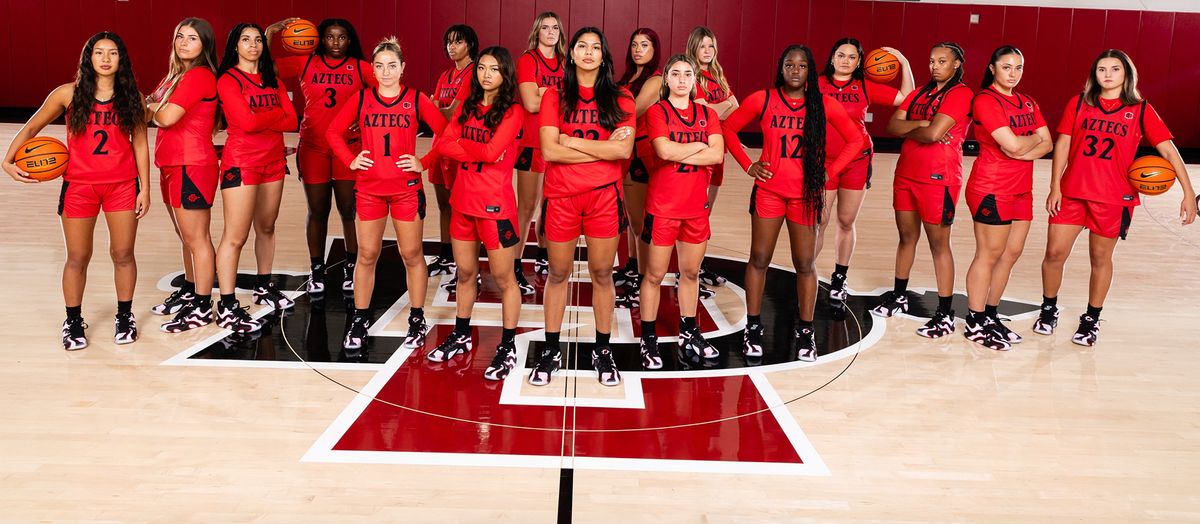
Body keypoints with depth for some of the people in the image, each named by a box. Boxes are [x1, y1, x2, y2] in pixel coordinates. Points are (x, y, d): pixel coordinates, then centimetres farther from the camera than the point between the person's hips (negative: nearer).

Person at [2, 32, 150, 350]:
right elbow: (32, 127, 8)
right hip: (79, 185, 0)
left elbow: (140, 144, 4)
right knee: (78, 257, 6)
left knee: (123, 254, 5)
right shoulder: (69, 94, -1)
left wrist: (144, 188, 0)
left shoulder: (131, 97, 1)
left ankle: (124, 317, 21)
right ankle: (73, 322, 21)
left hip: (122, 185, 0)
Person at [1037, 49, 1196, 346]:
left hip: (1114, 198, -1)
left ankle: (1092, 319, 25)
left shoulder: (1140, 110, 0)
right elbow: (1062, 144, 3)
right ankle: (1048, 309, 23)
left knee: (1101, 258, 9)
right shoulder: (1078, 104, 4)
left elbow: (1168, 149, -3)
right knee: (1054, 253, 0)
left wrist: (1189, 192, -10)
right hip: (1071, 193, 1)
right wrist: (1055, 187, -4)